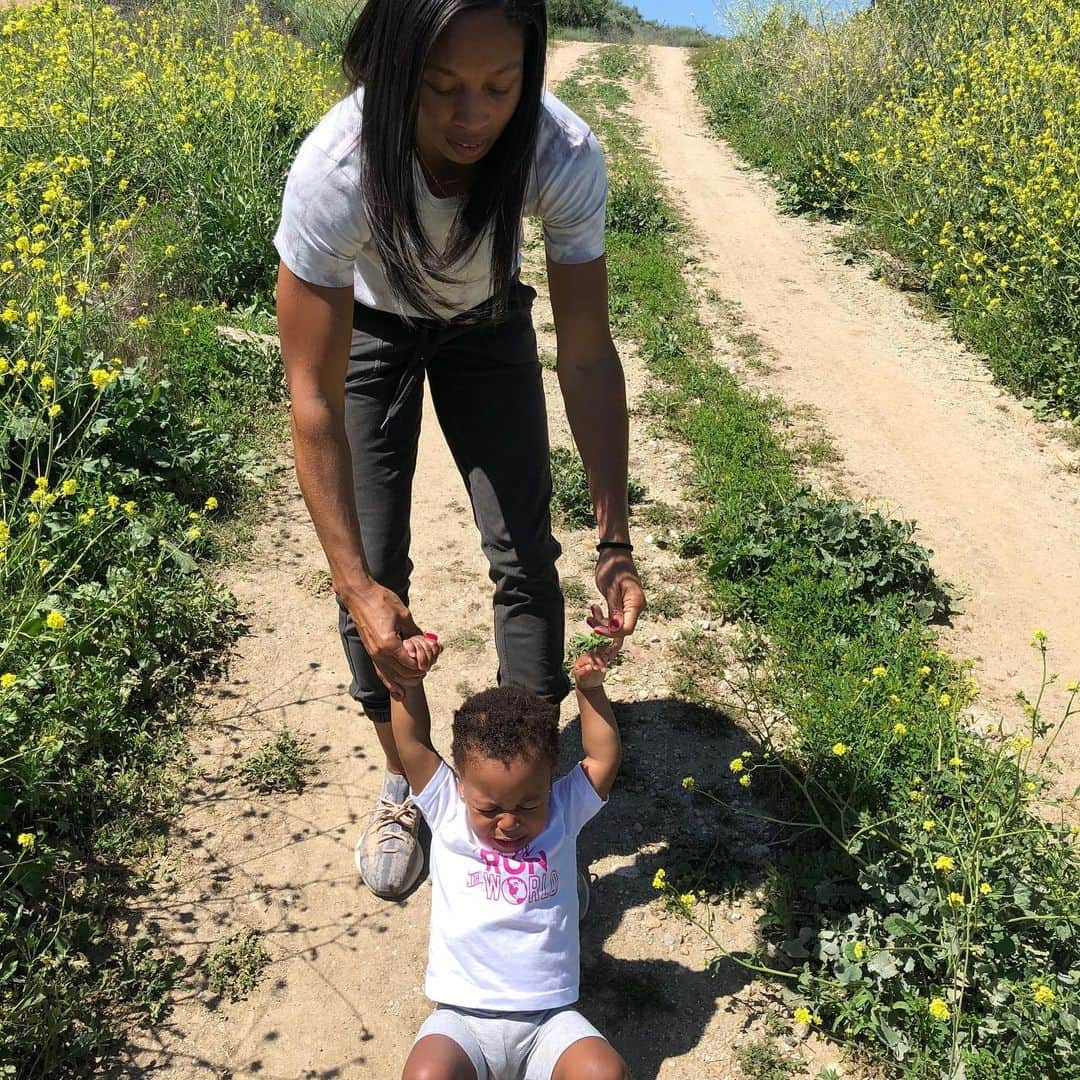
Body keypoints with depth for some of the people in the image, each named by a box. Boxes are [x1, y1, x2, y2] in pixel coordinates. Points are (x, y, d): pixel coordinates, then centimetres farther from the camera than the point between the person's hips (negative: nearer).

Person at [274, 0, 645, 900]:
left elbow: (589, 357, -27)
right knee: (374, 566, -5)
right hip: (366, 326, -1)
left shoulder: (565, 157, -35)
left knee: (525, 553, -5)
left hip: (486, 323, 2)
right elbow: (314, 399, -34)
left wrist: (615, 541, -33)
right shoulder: (336, 173, -40)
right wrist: (356, 587, -38)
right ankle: (404, 784, 20)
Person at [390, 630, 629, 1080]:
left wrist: (589, 688, -11)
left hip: (548, 1017, 1)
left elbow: (604, 757, -1)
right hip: (463, 1018, -1)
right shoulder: (448, 813, -2)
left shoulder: (563, 813, 2)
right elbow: (412, 744, -7)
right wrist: (409, 678, -18)